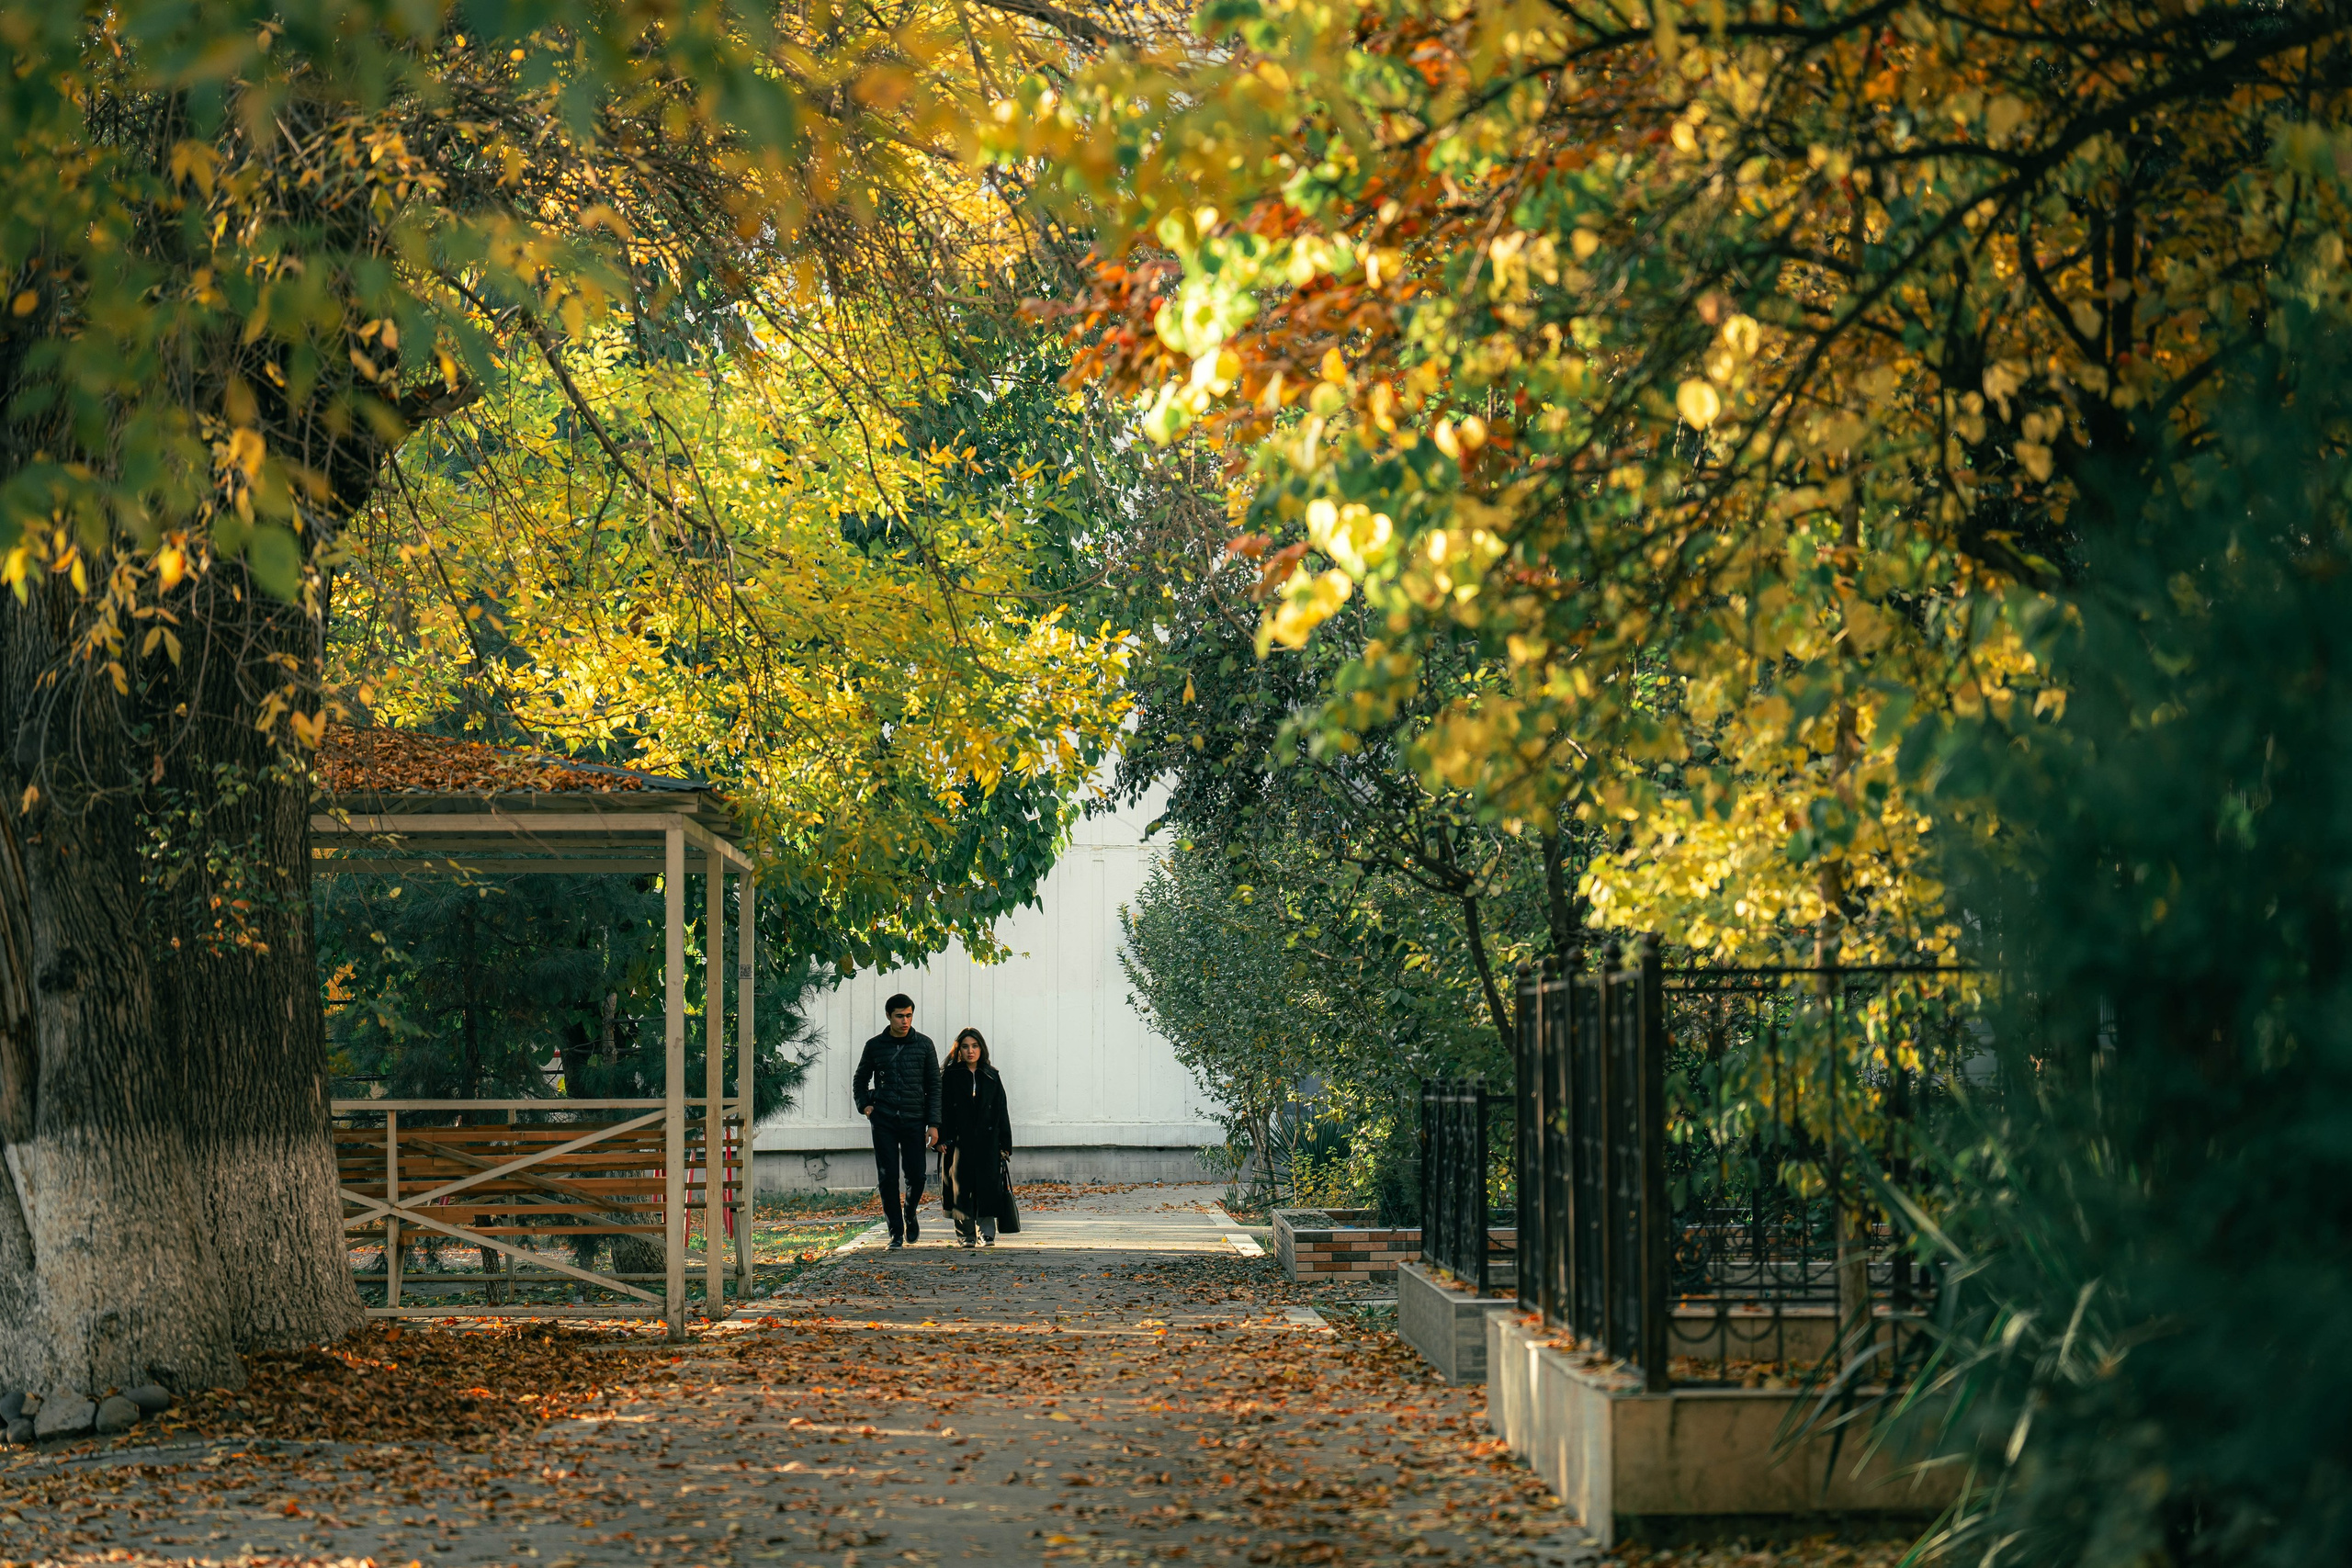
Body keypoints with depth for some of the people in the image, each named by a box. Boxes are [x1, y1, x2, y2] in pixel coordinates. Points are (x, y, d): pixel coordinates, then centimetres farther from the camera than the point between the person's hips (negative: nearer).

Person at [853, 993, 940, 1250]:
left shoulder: (924, 1045, 4)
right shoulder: (875, 1046, 6)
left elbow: (934, 1086, 5)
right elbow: (860, 1080, 21)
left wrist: (933, 1123, -2)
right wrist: (864, 1105, 3)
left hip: (914, 1121, 0)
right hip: (884, 1121, 0)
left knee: (916, 1175, -3)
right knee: (888, 1177, -4)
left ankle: (911, 1216, 26)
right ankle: (896, 1232, 4)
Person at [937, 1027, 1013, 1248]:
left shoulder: (991, 1077, 11)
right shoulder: (949, 1076, 4)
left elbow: (1001, 1112, 12)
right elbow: (942, 1109, 0)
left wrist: (1005, 1144, 7)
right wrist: (942, 1139, -11)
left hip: (987, 1141, 1)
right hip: (959, 1141, -1)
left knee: (987, 1187, -5)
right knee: (961, 1188, -2)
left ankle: (986, 1232, 0)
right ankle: (965, 1234, 6)